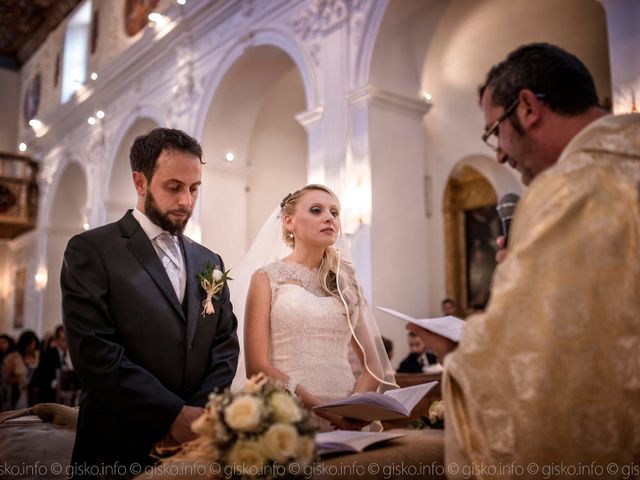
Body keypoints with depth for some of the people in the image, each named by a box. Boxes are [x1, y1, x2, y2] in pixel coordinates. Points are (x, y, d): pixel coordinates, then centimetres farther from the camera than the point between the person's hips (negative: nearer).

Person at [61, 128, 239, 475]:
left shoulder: (209, 261, 10)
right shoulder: (91, 250, -6)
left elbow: (225, 344, 6)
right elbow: (95, 352, -16)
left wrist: (201, 413, -10)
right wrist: (176, 415, -17)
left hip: (199, 442, 5)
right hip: (120, 448, -4)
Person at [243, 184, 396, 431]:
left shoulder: (345, 282, 10)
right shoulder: (266, 279, 1)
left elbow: (373, 365, 11)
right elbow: (257, 366, -7)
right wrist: (324, 410, -16)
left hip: (346, 424, 1)